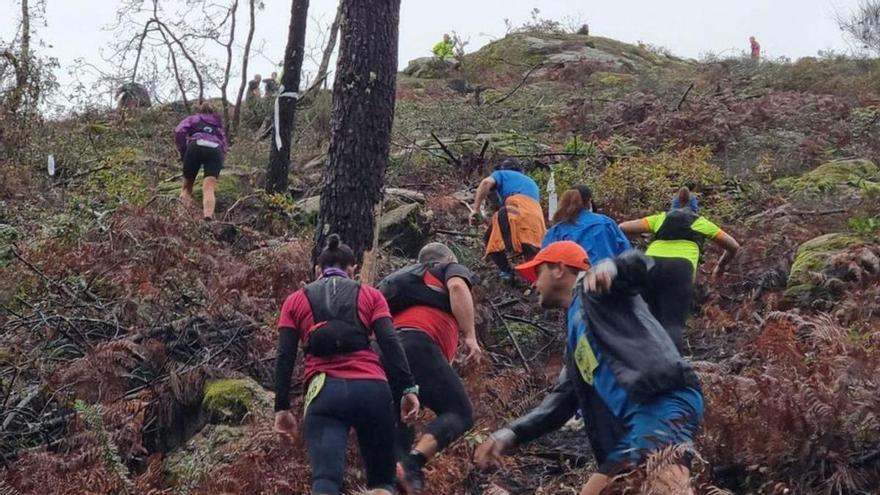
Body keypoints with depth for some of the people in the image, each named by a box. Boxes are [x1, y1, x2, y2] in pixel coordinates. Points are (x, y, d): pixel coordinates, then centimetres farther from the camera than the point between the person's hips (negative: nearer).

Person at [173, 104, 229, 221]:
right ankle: (208, 216, -43)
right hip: (215, 150, 1)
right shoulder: (219, 126, 39)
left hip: (196, 146, -1)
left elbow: (179, 131, 11)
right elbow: (224, 147, 28)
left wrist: (183, 153, 13)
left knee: (187, 187, 13)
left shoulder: (193, 119, 30)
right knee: (209, 189, -15)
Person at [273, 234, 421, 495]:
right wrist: (408, 388, -1)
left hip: (324, 392, 0)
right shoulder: (370, 295, 17)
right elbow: (390, 343, 2)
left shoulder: (296, 301, 19)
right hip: (371, 389, 0)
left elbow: (285, 358, 9)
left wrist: (282, 408, 9)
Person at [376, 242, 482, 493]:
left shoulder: (404, 277, 40)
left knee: (398, 422, 13)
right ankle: (413, 463, -27)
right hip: (417, 345, -7)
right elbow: (457, 287, -2)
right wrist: (470, 336, -8)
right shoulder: (453, 269, 23)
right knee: (460, 413, -6)